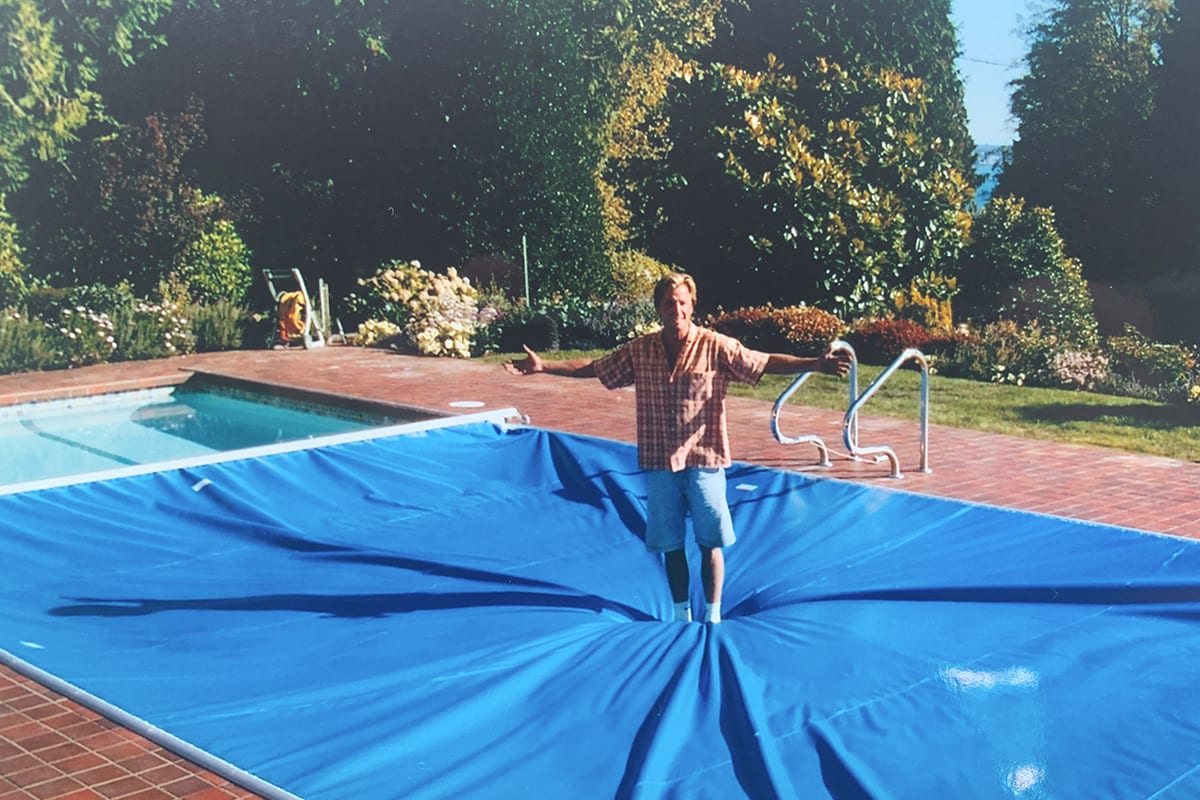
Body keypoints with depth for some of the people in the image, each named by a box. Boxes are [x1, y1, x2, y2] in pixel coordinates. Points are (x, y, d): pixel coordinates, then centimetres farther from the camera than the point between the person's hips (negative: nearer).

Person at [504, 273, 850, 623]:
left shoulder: (716, 346, -7)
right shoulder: (639, 351, 1)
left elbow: (766, 362, -13)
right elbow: (591, 367, 9)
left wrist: (815, 364, -26)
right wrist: (543, 365, 2)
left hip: (704, 460, -2)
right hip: (659, 463, 3)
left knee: (710, 543, 5)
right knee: (671, 544, 11)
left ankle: (713, 616, 20)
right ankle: (682, 616, 27)